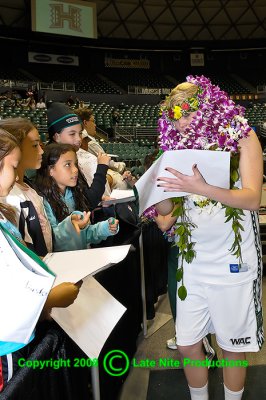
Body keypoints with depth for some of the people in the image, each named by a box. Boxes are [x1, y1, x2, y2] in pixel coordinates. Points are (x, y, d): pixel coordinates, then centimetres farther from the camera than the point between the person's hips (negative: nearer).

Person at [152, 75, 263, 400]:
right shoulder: (181, 146, 7)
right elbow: (167, 207, 7)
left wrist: (201, 188, -29)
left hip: (233, 262, -3)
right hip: (192, 261, 4)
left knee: (233, 346, 10)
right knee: (187, 345, 11)